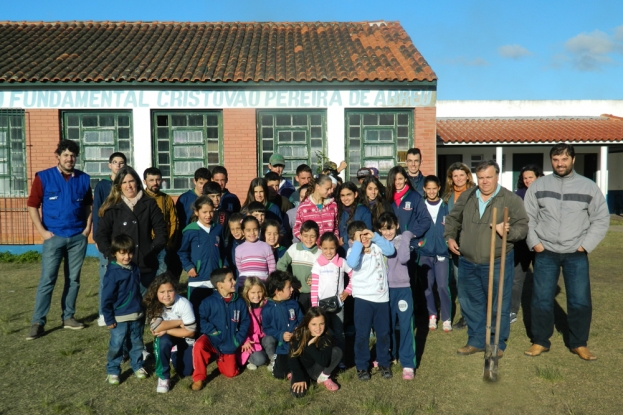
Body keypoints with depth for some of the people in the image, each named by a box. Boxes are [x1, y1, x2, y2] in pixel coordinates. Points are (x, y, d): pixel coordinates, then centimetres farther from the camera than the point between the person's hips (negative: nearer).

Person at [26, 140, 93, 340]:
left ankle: (68, 317, 20)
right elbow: (32, 206, -2)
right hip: (54, 237, -3)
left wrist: (87, 227, 3)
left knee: (73, 279, 9)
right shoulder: (43, 177, -3)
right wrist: (43, 232, -8)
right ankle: (37, 322, 4)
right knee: (47, 280, -4)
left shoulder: (84, 179, 4)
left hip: (78, 237, 3)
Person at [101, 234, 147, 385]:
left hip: (137, 317, 6)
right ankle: (112, 371, 19)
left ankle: (137, 366, 32)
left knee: (137, 343, 17)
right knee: (116, 346, 4)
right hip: (120, 318, -6)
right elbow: (107, 298, -13)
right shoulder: (113, 273, -16)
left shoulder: (135, 269, 4)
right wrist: (109, 319, -12)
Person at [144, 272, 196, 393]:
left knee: (185, 372, -3)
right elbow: (155, 327, -32)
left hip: (184, 338, 0)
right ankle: (163, 377, -13)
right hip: (166, 337, 1)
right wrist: (179, 322, -29)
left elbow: (190, 332, -24)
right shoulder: (153, 304, -21)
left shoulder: (184, 304, -28)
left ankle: (174, 355, 30)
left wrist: (166, 330, -27)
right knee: (162, 341, -34)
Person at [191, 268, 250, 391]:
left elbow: (245, 321, 1)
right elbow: (201, 319, -12)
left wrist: (239, 339, -8)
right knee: (199, 346, -35)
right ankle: (199, 378, -13)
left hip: (229, 344, 3)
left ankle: (220, 359, 36)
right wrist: (212, 331, -21)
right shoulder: (209, 301, -13)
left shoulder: (240, 302, -4)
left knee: (231, 373, 2)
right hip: (212, 340, -3)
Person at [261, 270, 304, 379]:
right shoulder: (267, 309, -11)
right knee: (279, 374, -3)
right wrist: (281, 335, -23)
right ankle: (274, 360, 27)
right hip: (280, 345, -2)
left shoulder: (293, 303, 0)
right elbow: (267, 329, -9)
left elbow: (301, 320, 8)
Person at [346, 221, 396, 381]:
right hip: (363, 298, -3)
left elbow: (391, 250, -14)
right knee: (362, 334, 5)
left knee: (383, 333, 14)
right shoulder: (353, 251, -6)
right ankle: (362, 366, 20)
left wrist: (375, 236, -16)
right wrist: (358, 243, -23)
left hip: (382, 297, 3)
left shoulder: (377, 246, 3)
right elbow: (352, 263, -27)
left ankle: (384, 363, 31)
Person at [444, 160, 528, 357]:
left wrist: (507, 231, -28)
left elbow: (522, 226, -8)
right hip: (467, 263, 4)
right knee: (471, 304, 14)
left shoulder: (511, 199, -6)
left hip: (498, 263, -4)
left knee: (498, 306, 6)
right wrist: (450, 237, 4)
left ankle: (498, 343, 23)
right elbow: (452, 219, 19)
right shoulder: (466, 197, 7)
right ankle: (476, 340, 30)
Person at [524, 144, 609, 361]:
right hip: (545, 253, 0)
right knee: (541, 300, 6)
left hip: (576, 255, 0)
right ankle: (540, 341, 21)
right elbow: (528, 217, 4)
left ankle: (579, 344, 22)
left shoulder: (589, 187, 0)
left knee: (580, 301, 3)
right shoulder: (538, 185, 1)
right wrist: (534, 242, -5)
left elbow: (601, 219, 3)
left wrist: (585, 245, -5)